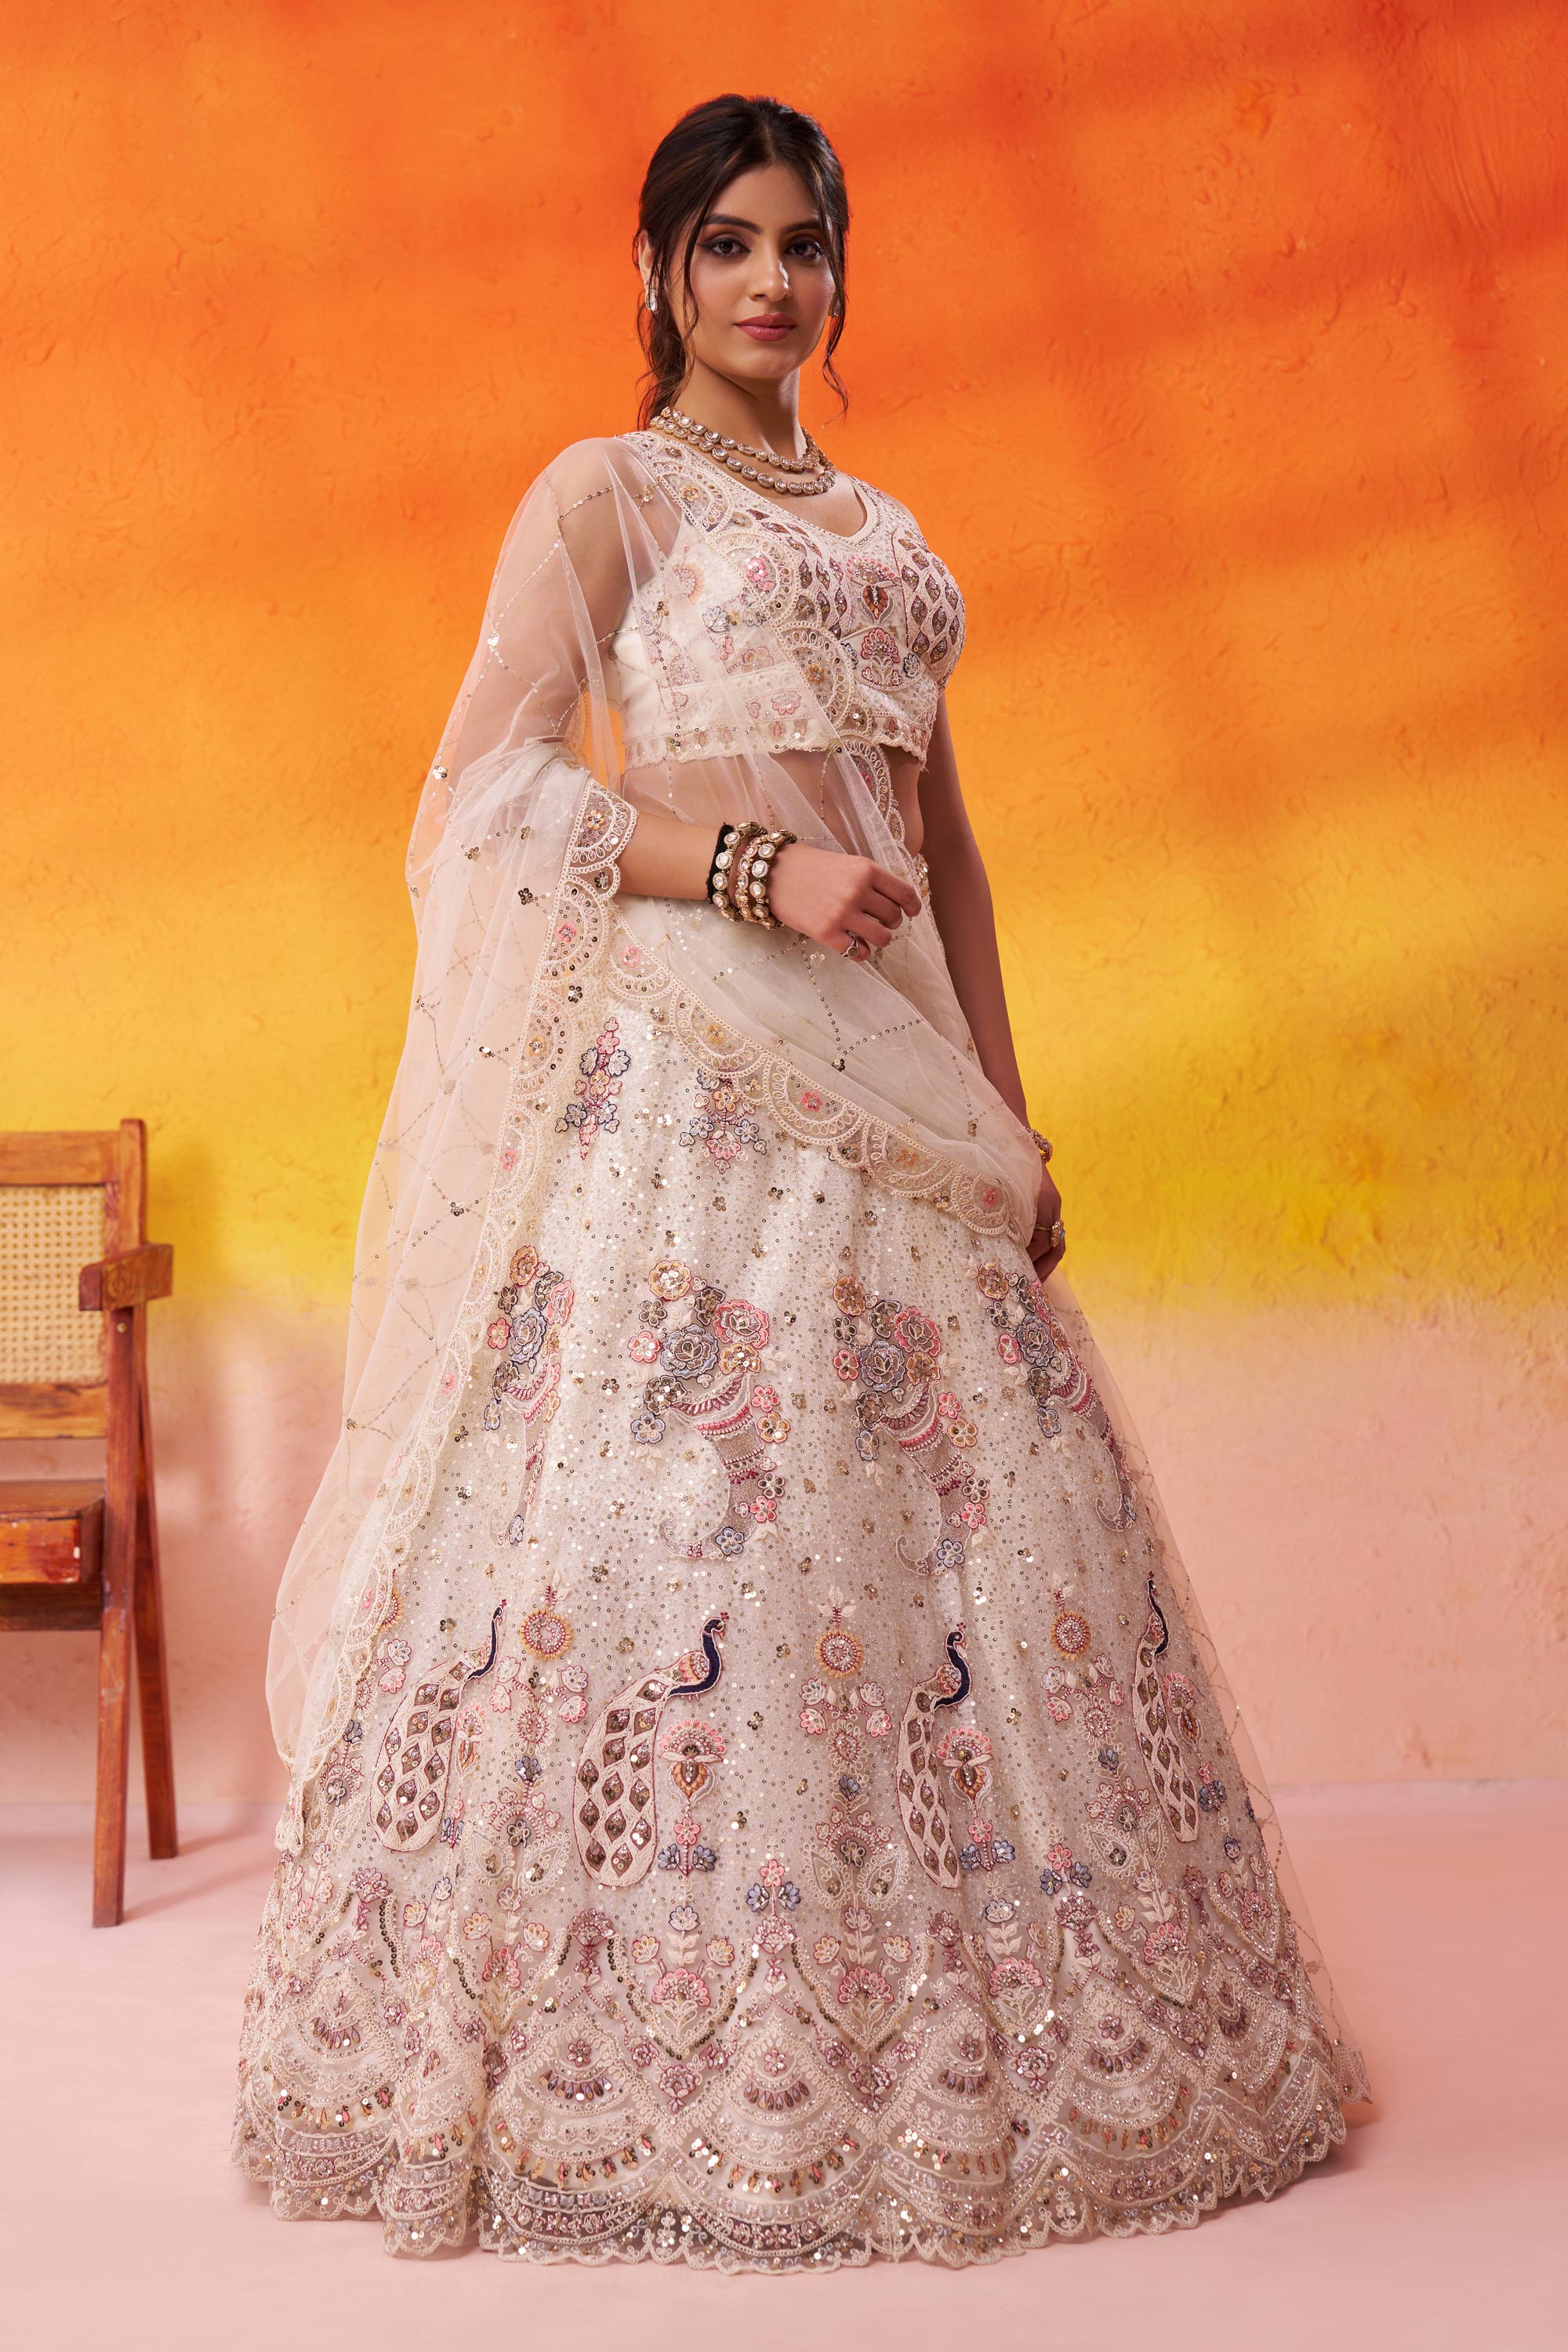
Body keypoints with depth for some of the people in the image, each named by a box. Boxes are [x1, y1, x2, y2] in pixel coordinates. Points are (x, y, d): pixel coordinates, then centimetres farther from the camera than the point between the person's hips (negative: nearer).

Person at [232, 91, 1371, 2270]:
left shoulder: (881, 530, 21)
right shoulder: (604, 492, 4)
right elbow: (490, 795, -6)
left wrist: (1011, 1121, 15)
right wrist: (756, 867, -16)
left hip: (889, 1094, 6)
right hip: (684, 1086, -6)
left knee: (963, 1517, 3)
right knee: (686, 1514, -9)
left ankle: (964, 2045, 13)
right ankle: (662, 2071, 1)